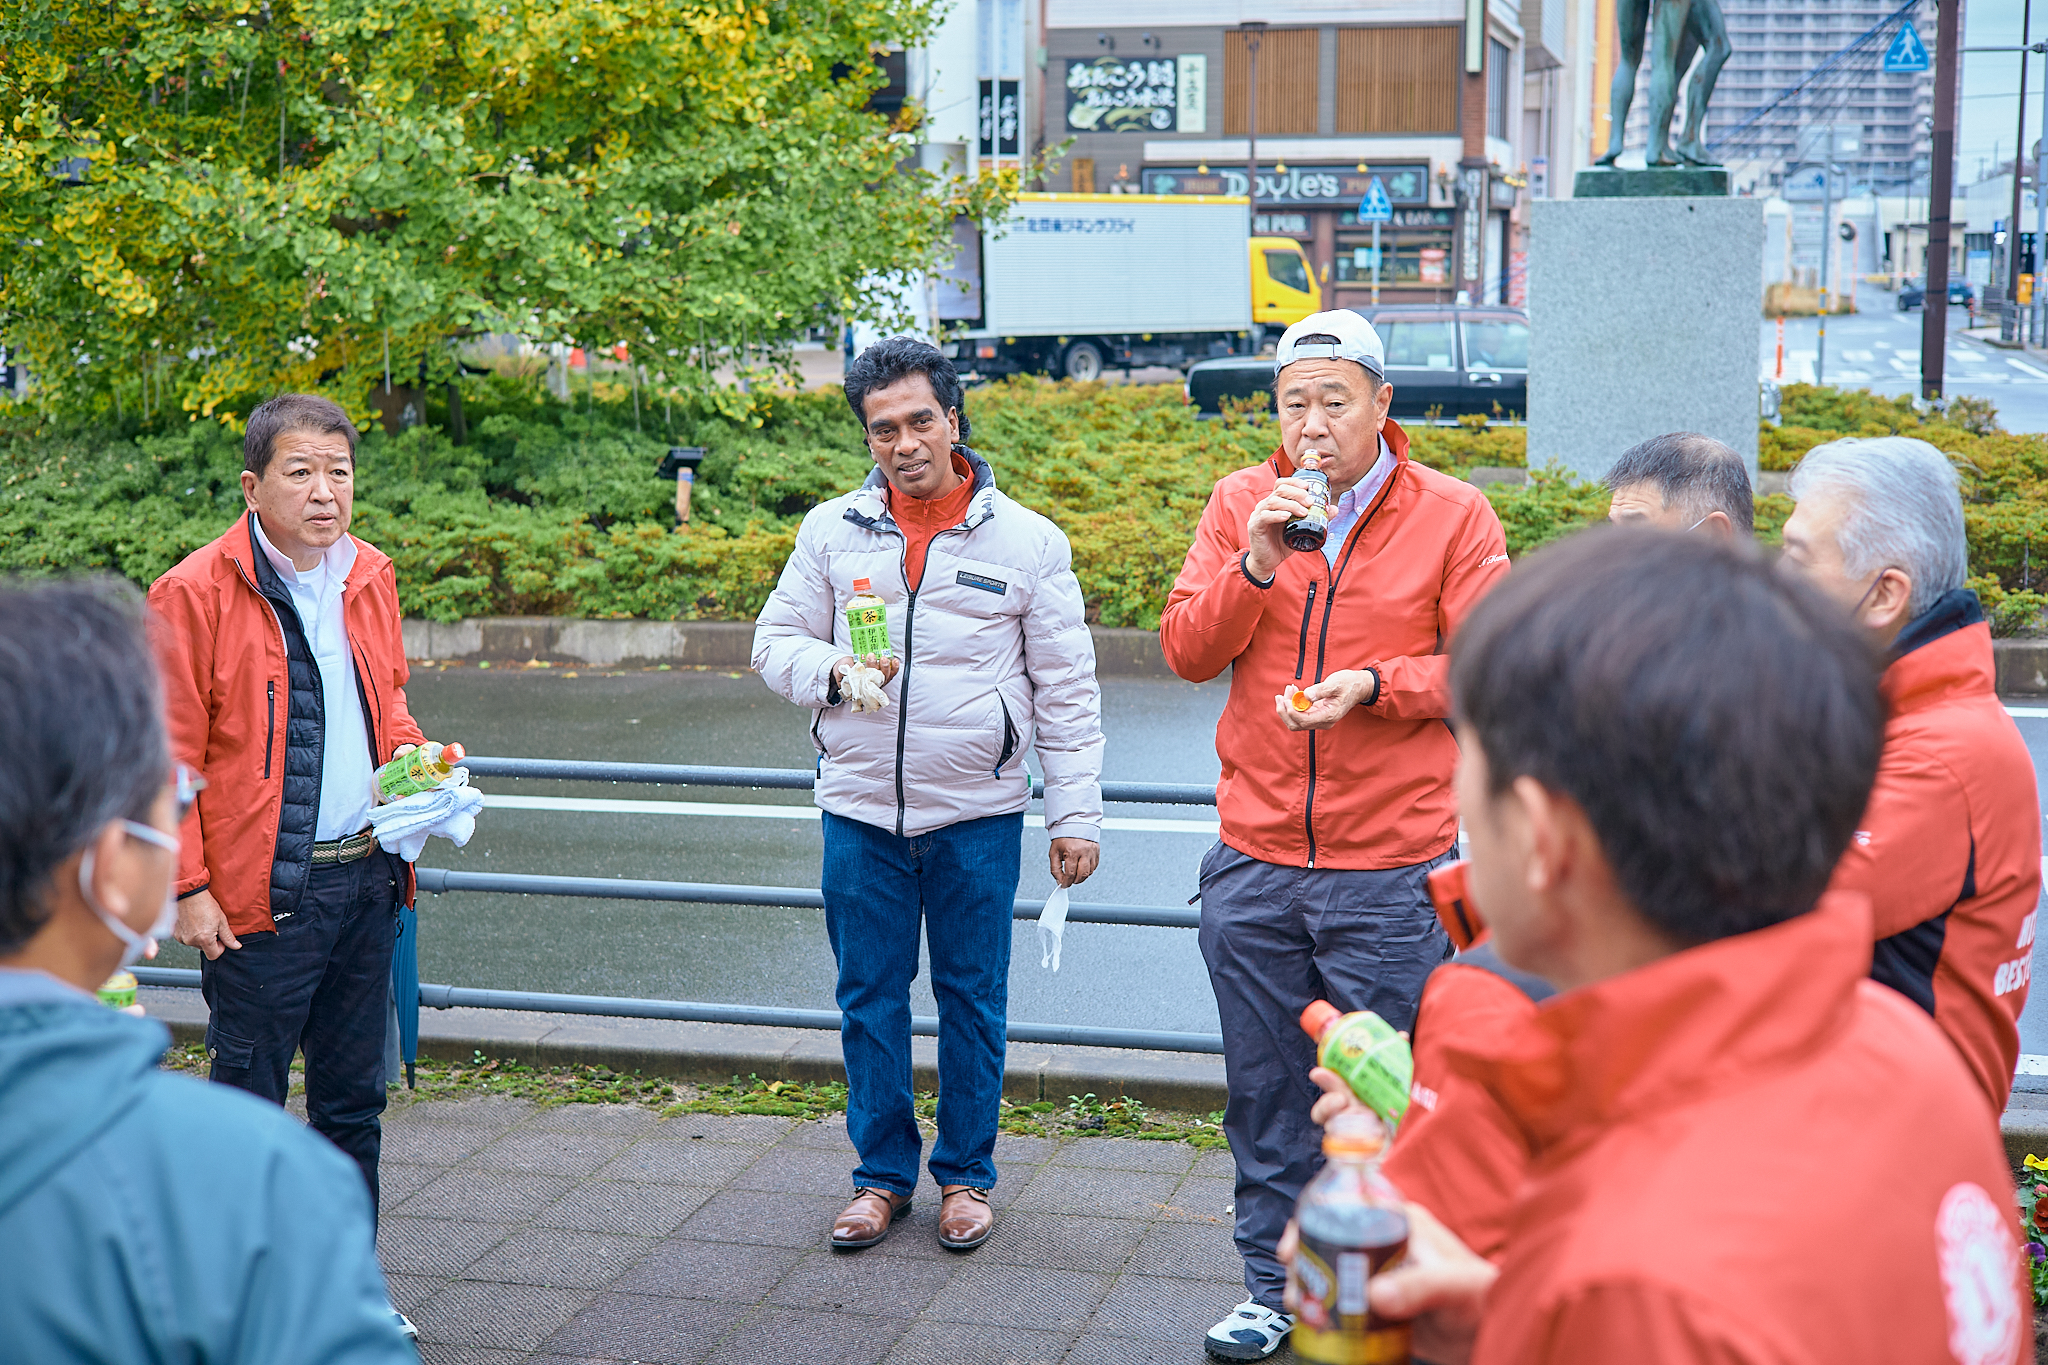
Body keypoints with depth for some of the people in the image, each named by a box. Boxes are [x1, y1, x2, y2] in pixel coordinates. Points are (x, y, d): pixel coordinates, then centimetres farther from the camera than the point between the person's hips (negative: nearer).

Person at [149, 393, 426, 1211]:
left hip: (368, 879, 6)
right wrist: (188, 888, -13)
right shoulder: (195, 593, -10)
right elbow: (169, 759, -9)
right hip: (264, 896, -6)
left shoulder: (370, 576, 9)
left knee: (353, 1101, 15)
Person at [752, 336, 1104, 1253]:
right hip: (861, 810, 2)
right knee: (870, 999, 9)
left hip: (977, 815, -1)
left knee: (971, 1000, 8)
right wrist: (834, 672, -13)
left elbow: (1066, 692, 1)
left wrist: (1075, 815, -2)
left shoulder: (1027, 540, 0)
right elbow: (775, 643, 9)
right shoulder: (831, 531, 4)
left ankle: (966, 1175, 24)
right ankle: (883, 1174, 25)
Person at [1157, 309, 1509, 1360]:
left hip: (1392, 871, -3)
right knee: (1265, 1093, 13)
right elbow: (1185, 652, 0)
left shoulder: (1454, 516, -3)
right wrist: (1256, 564, -15)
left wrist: (1374, 684, -19)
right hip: (1255, 861, 3)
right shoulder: (1239, 504, 5)